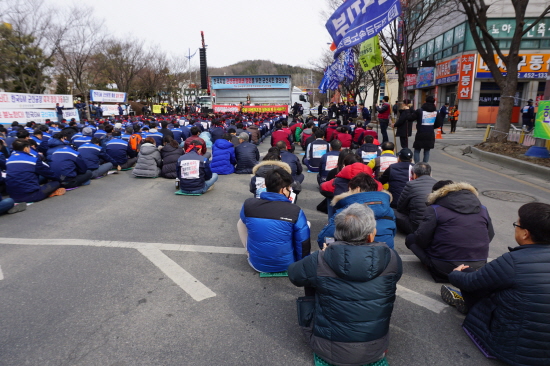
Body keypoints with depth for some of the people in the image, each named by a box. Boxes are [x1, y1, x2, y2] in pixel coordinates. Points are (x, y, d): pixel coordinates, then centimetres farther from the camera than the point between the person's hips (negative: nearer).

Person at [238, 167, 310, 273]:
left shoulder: (248, 205, -13)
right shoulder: (295, 212, -20)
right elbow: (304, 244, -13)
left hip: (256, 264, 2)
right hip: (286, 264, -1)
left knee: (241, 222, 20)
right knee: (306, 224, 17)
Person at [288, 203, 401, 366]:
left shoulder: (319, 261, -25)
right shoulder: (392, 259, -19)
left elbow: (293, 274, -4)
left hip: (329, 351, -1)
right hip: (376, 350, 2)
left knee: (308, 299, 21)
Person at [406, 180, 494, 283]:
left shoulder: (434, 209, -6)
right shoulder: (482, 209, 11)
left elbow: (422, 238, -10)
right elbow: (490, 236, 16)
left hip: (445, 269, -6)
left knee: (411, 238, 10)